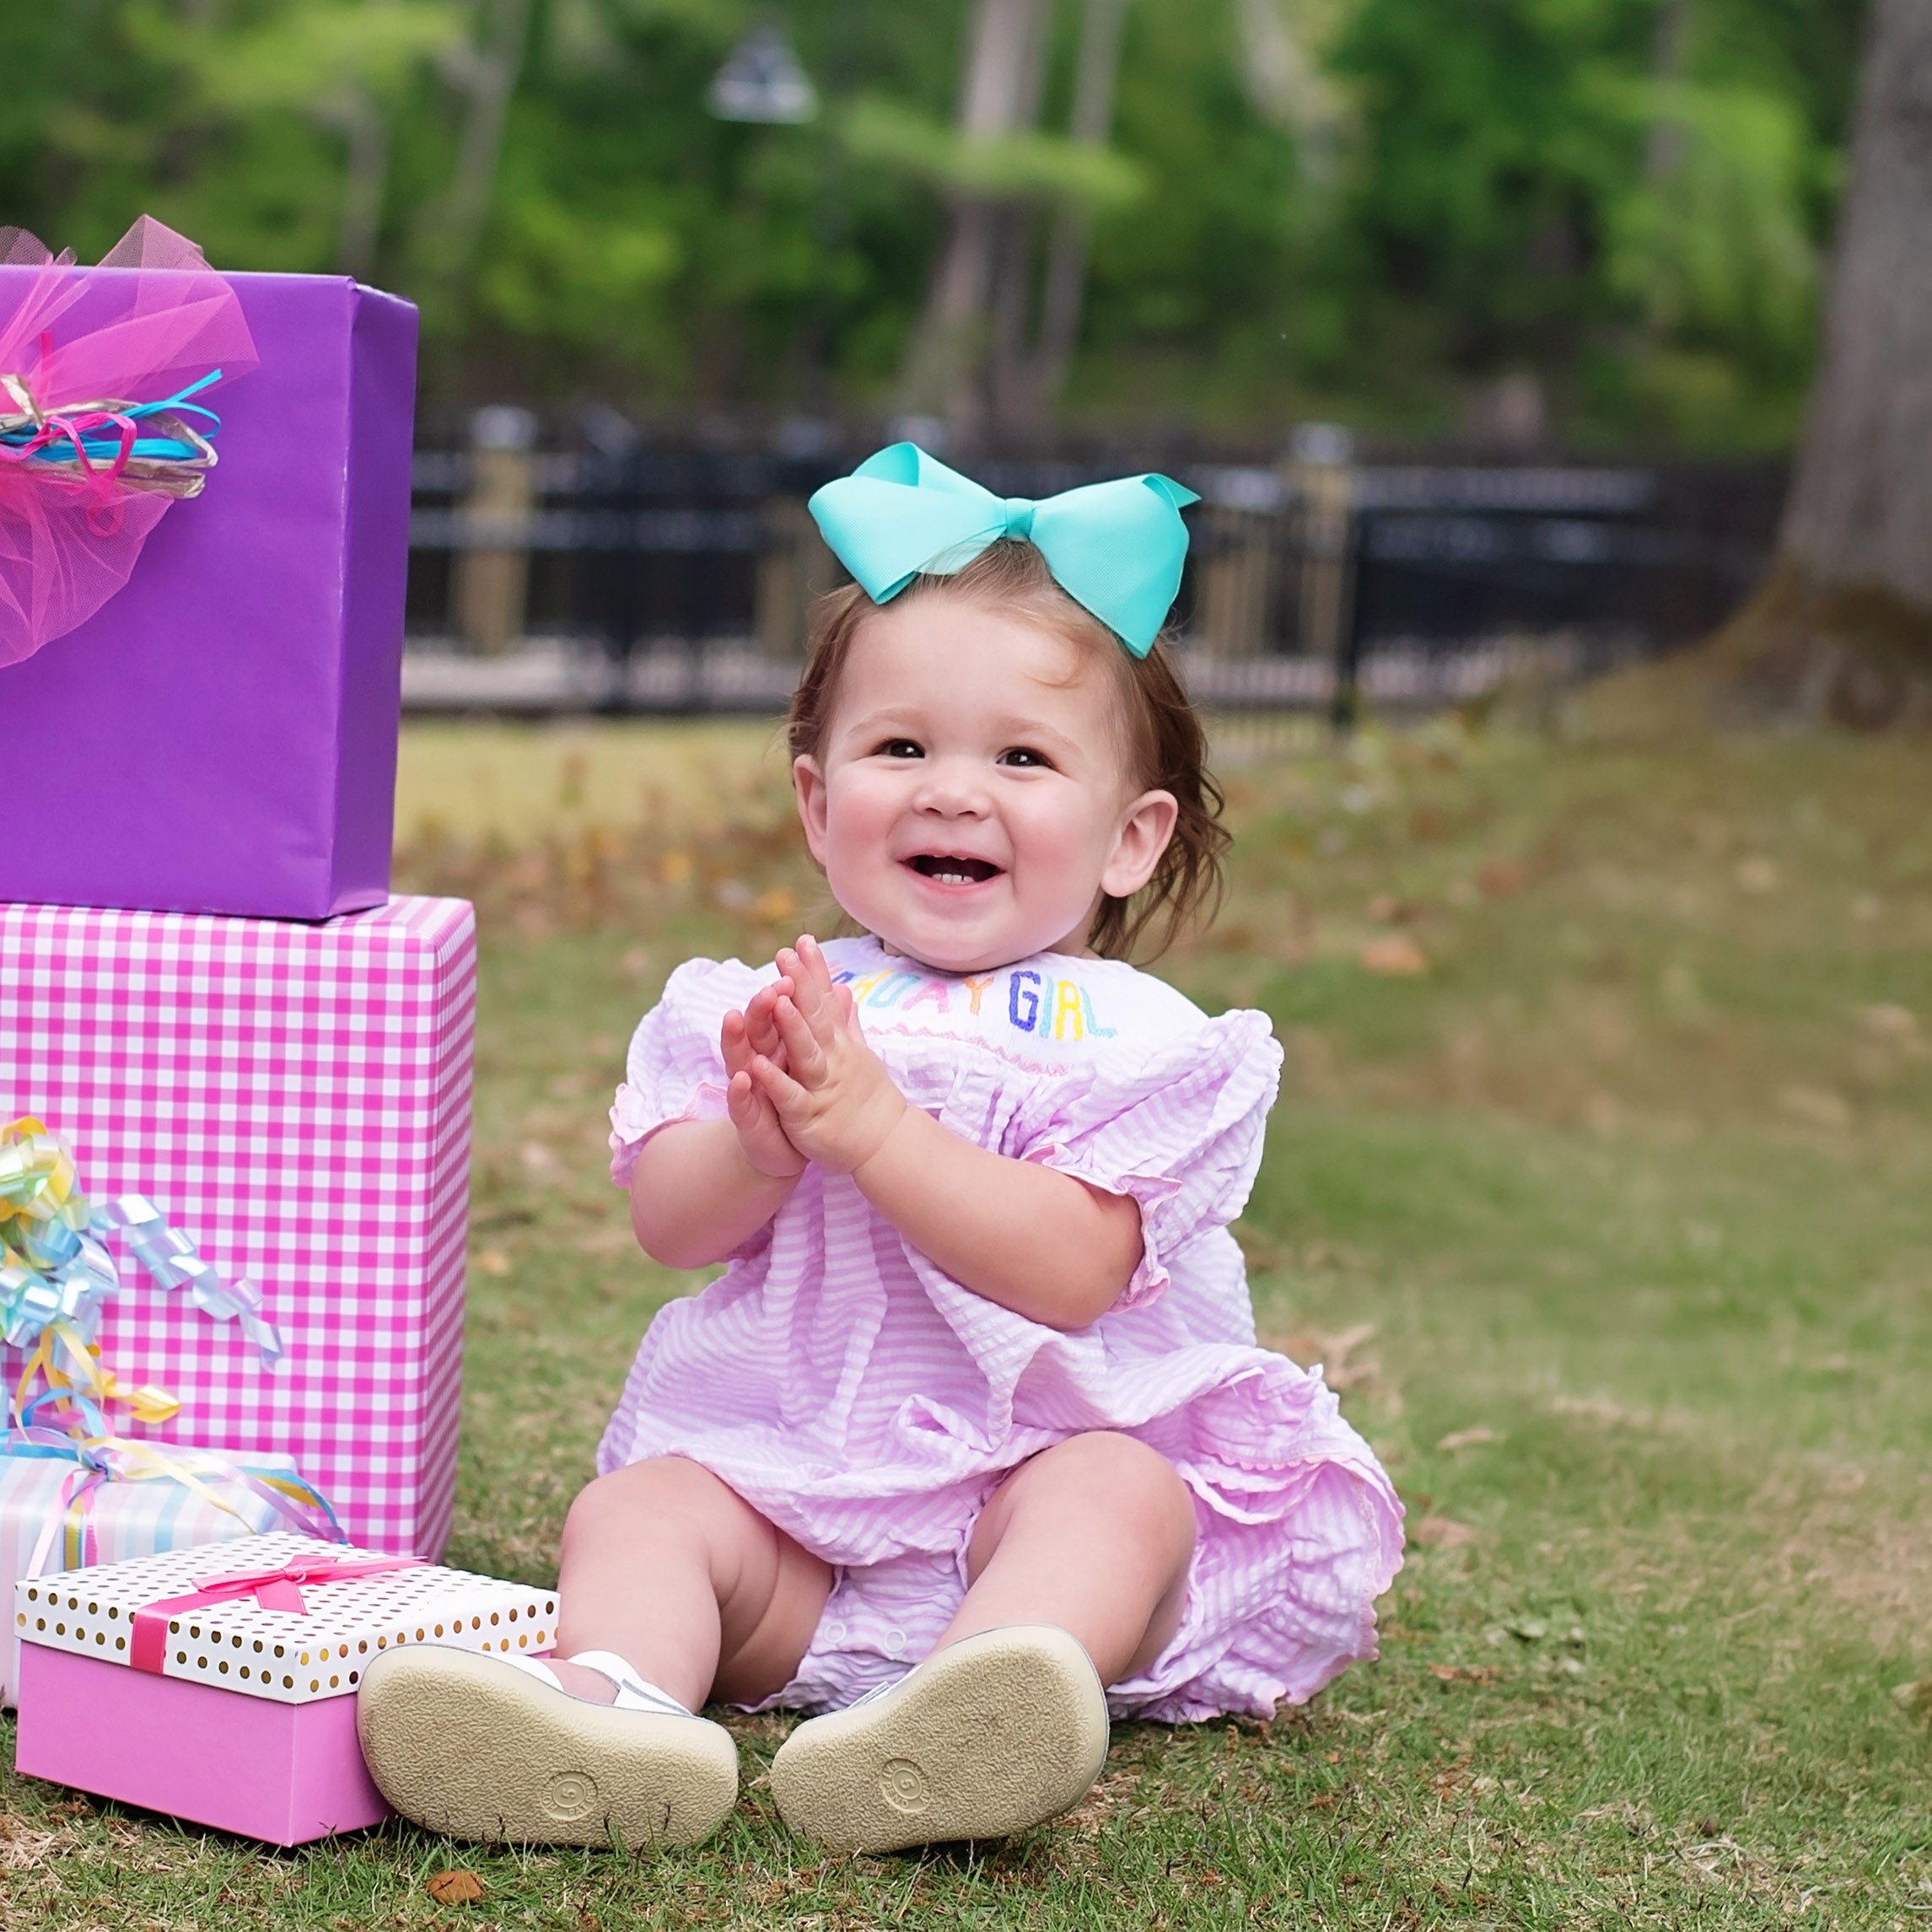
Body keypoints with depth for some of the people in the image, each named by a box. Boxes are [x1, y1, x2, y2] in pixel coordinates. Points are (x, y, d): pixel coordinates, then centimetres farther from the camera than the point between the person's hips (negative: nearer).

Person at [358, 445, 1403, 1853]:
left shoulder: (1131, 1036, -3)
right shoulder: (766, 1008, 11)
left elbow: (1072, 1269, -17)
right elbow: (669, 1225, 2)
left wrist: (870, 1123, -22)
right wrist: (757, 1141, -20)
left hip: (1042, 1462, -3)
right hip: (788, 1487, 4)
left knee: (1118, 1489, -32)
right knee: (633, 1509, -20)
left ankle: (952, 1728, -62)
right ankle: (611, 1702, -53)